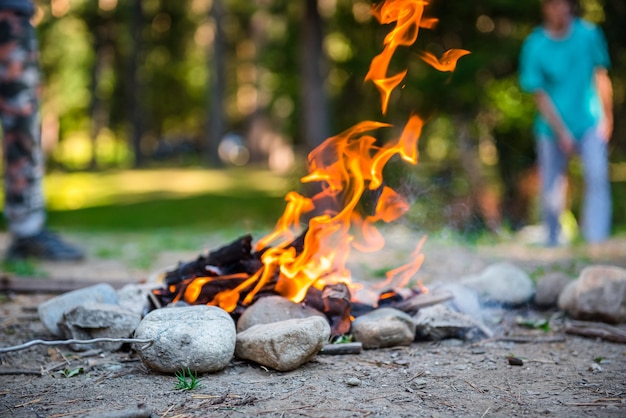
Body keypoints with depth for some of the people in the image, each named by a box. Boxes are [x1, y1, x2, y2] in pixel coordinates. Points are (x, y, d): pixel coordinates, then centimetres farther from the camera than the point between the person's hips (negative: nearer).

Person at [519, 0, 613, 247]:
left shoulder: (589, 34, -4)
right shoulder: (534, 46, -9)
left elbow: (601, 76, 6)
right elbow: (539, 95, -7)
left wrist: (607, 117, 7)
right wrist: (561, 132, -11)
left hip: (589, 123, 1)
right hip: (553, 128, 0)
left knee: (597, 178, -16)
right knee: (551, 188, 5)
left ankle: (597, 242, -17)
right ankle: (553, 243, 21)